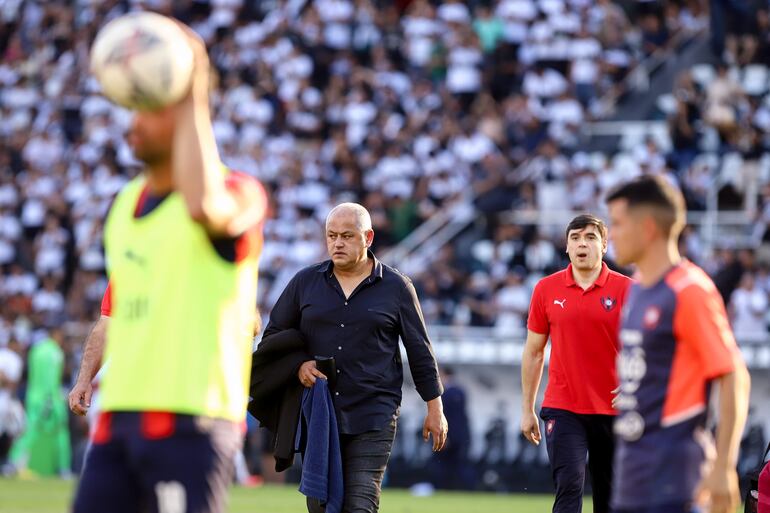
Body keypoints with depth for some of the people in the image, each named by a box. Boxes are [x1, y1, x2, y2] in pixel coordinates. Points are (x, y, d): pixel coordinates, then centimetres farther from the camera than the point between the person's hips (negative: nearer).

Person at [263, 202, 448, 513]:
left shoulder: (396, 288, 4)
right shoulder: (305, 282, 9)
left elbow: (420, 352, 8)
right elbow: (273, 336, 15)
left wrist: (435, 408, 6)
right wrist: (297, 365, -5)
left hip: (373, 419, -3)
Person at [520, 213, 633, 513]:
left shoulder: (626, 289, -2)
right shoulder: (546, 289, 3)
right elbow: (533, 352, 10)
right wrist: (527, 409, 10)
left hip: (612, 409, 0)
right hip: (562, 409, 0)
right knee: (569, 487, -15)